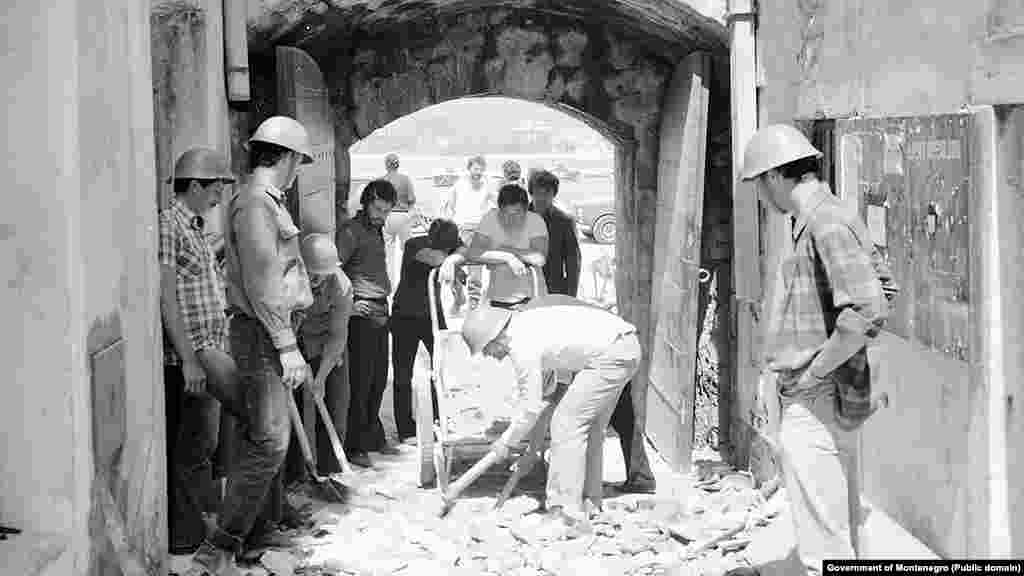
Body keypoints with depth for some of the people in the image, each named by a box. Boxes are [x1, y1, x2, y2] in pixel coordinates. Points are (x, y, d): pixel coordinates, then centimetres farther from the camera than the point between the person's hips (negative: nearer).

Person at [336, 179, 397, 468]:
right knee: (361, 380, -7)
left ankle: (374, 437, 24)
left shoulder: (376, 230, 17)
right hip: (362, 313, -9)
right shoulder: (351, 230, -10)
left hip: (381, 312, 9)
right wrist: (348, 303, -19)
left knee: (379, 379, 13)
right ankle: (354, 447, -2)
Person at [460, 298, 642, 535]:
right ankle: (589, 501, 27)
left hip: (610, 355, -10)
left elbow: (531, 408, -6)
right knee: (590, 426, 19)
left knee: (566, 425, -8)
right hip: (627, 346, 10)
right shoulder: (525, 319, 13)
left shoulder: (521, 346, -13)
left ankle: (567, 514, -9)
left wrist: (505, 442, 5)